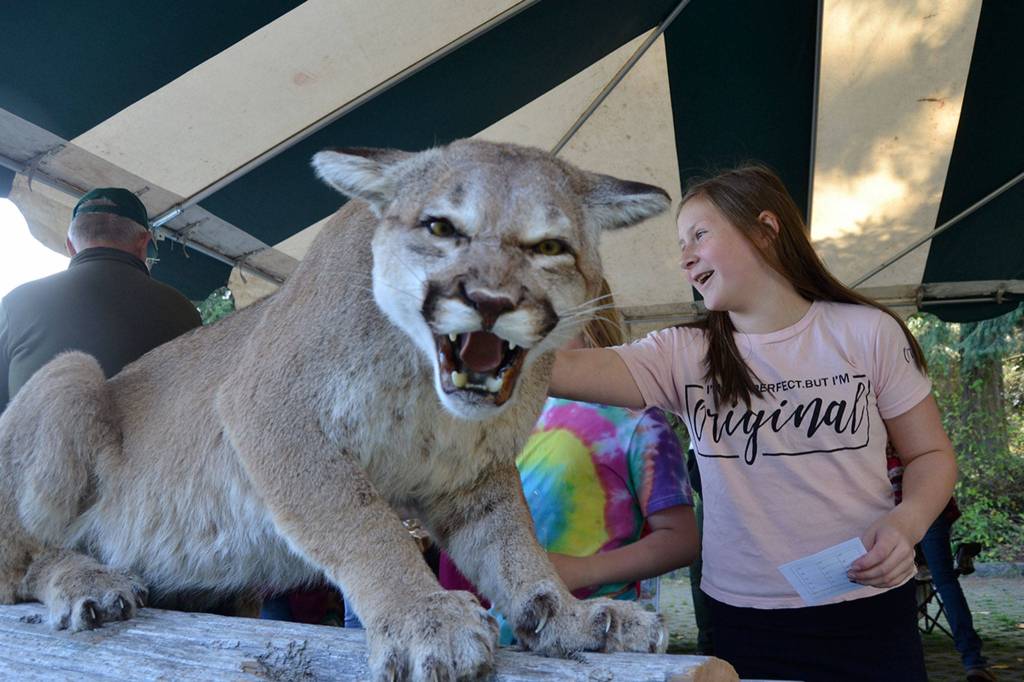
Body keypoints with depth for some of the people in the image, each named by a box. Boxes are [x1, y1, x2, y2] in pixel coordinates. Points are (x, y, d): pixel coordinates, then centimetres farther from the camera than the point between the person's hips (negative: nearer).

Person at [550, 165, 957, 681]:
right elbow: (567, 369, -18)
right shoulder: (682, 355, -4)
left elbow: (931, 454, 3)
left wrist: (908, 521, -17)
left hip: (867, 612, 0)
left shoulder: (867, 332, -4)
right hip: (742, 620, 1)